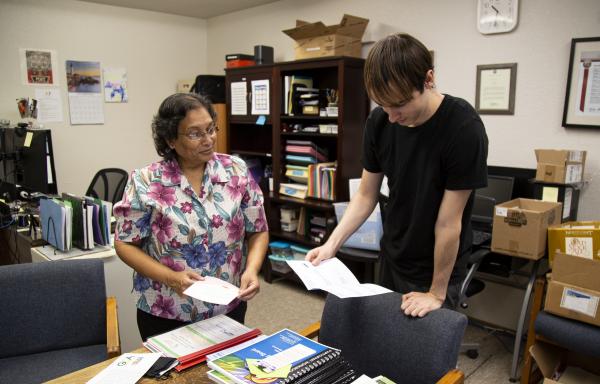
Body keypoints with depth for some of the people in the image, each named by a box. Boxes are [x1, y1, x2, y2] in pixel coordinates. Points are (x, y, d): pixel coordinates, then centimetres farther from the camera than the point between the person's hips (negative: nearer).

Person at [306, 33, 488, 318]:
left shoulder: (464, 129, -25)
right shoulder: (379, 122, -10)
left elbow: (448, 222, -21)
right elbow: (366, 196, -1)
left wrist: (436, 292, -13)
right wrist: (331, 244, -13)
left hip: (437, 269, -4)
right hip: (391, 261, 5)